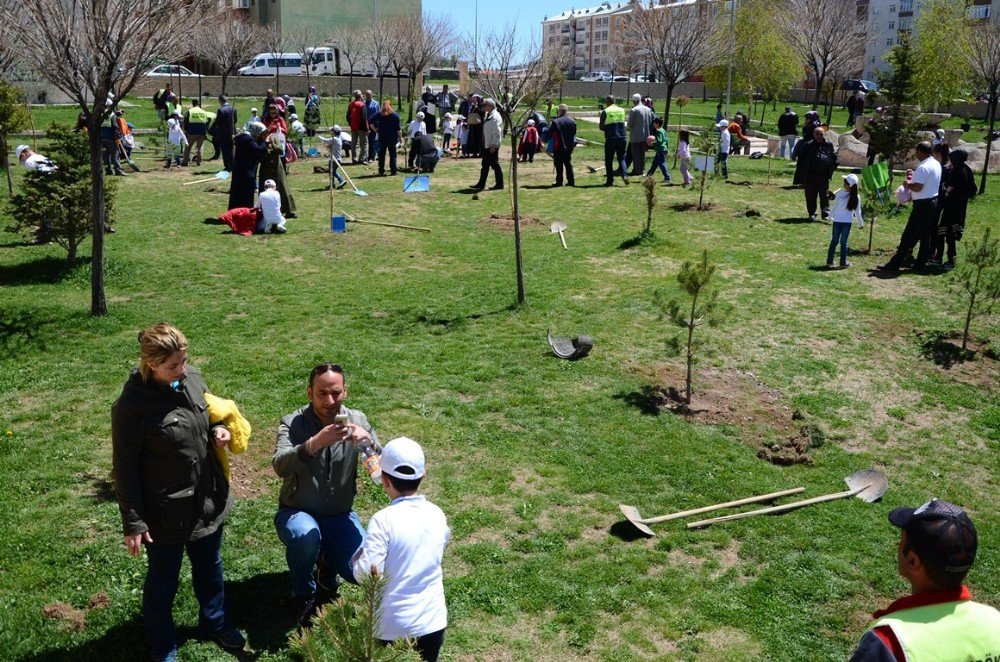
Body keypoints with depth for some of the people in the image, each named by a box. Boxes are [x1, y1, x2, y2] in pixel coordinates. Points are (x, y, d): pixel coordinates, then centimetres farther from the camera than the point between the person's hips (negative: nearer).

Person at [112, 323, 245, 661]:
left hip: (208, 501, 6)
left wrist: (218, 430, -8)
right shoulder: (132, 404, -22)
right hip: (165, 512, -5)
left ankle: (215, 622, 50)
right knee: (162, 581, 16)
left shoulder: (193, 379, -6)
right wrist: (133, 522, -13)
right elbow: (125, 468, -15)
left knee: (210, 568, 26)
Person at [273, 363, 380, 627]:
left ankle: (328, 561, 20)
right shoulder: (293, 423, -16)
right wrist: (314, 443, -51)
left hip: (340, 515, 3)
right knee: (306, 534, -36)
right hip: (297, 512, -2)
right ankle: (304, 596, -4)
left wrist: (368, 440, -36)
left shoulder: (357, 420, -7)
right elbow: (280, 466, -34)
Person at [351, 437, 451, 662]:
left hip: (393, 627, -3)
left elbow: (367, 574, -20)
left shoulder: (383, 520, -17)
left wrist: (358, 557, -2)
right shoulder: (437, 515, -2)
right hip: (433, 621, 3)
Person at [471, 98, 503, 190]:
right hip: (487, 145, 10)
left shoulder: (495, 117, -17)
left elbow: (497, 132, -21)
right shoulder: (487, 115, 13)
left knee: (495, 164, -3)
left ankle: (499, 184, 5)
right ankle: (481, 183, 20)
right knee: (485, 164, 14)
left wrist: (493, 145, -23)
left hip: (492, 146, -10)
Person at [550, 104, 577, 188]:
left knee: (559, 165, 1)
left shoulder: (556, 122, -14)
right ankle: (571, 181, 11)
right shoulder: (572, 122, 3)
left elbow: (550, 133, -8)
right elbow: (574, 134, 10)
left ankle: (559, 181, 2)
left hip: (558, 147, -5)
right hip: (569, 147, 5)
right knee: (568, 164, 12)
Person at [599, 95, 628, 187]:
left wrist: (599, 125, 18)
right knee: (621, 158, 13)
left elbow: (602, 127, -2)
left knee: (609, 160, 6)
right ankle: (624, 175, -9)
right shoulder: (622, 110, 8)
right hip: (622, 138, 4)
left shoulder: (605, 112, -6)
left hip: (610, 139, -4)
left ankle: (610, 180, 7)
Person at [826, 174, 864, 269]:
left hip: (837, 220, 0)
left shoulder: (840, 193, -12)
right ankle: (843, 263, 11)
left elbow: (834, 206, -4)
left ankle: (829, 261, 12)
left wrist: (831, 217, 10)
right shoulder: (856, 197, -8)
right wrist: (860, 223, 9)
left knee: (834, 241, 10)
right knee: (843, 242, 8)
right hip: (847, 222, 0)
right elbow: (857, 212, -1)